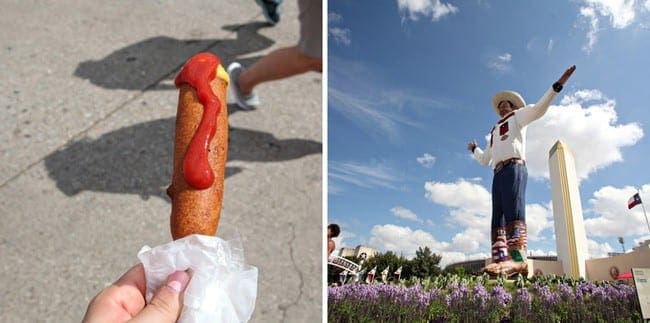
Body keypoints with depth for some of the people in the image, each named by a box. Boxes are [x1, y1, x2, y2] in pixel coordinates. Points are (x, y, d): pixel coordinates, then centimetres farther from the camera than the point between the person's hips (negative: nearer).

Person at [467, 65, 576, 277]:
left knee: (513, 210, -27)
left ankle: (518, 259, -42)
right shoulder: (495, 132, 38)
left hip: (513, 167, -7)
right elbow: (484, 159, 44)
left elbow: (538, 109, 0)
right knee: (497, 218, -9)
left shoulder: (518, 115, 21)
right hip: (498, 174, 7)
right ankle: (501, 260, -20)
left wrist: (557, 85, -9)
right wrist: (473, 149, 59)